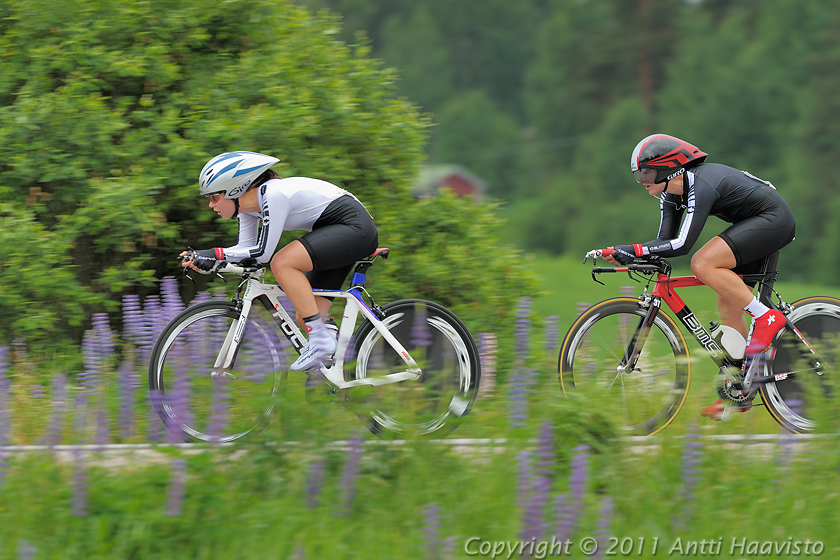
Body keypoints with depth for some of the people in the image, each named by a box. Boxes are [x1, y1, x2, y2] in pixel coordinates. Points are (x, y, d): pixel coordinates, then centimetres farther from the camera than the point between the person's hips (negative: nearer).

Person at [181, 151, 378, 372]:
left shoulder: (274, 195, -25)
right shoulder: (248, 204, 2)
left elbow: (263, 253, -25)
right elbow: (246, 249, 7)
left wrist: (216, 254, -22)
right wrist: (205, 258, -8)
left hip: (355, 227, -10)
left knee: (282, 263, -25)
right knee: (305, 319, 3)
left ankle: (321, 340, -20)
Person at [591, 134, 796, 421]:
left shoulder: (700, 186, -26)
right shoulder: (671, 194, 4)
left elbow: (682, 244, -31)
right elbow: (666, 241, 4)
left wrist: (634, 250, -29)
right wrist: (625, 255, -11)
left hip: (775, 219, -10)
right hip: (758, 224, 10)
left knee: (702, 263, -25)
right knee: (727, 304, 8)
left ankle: (765, 317, -15)